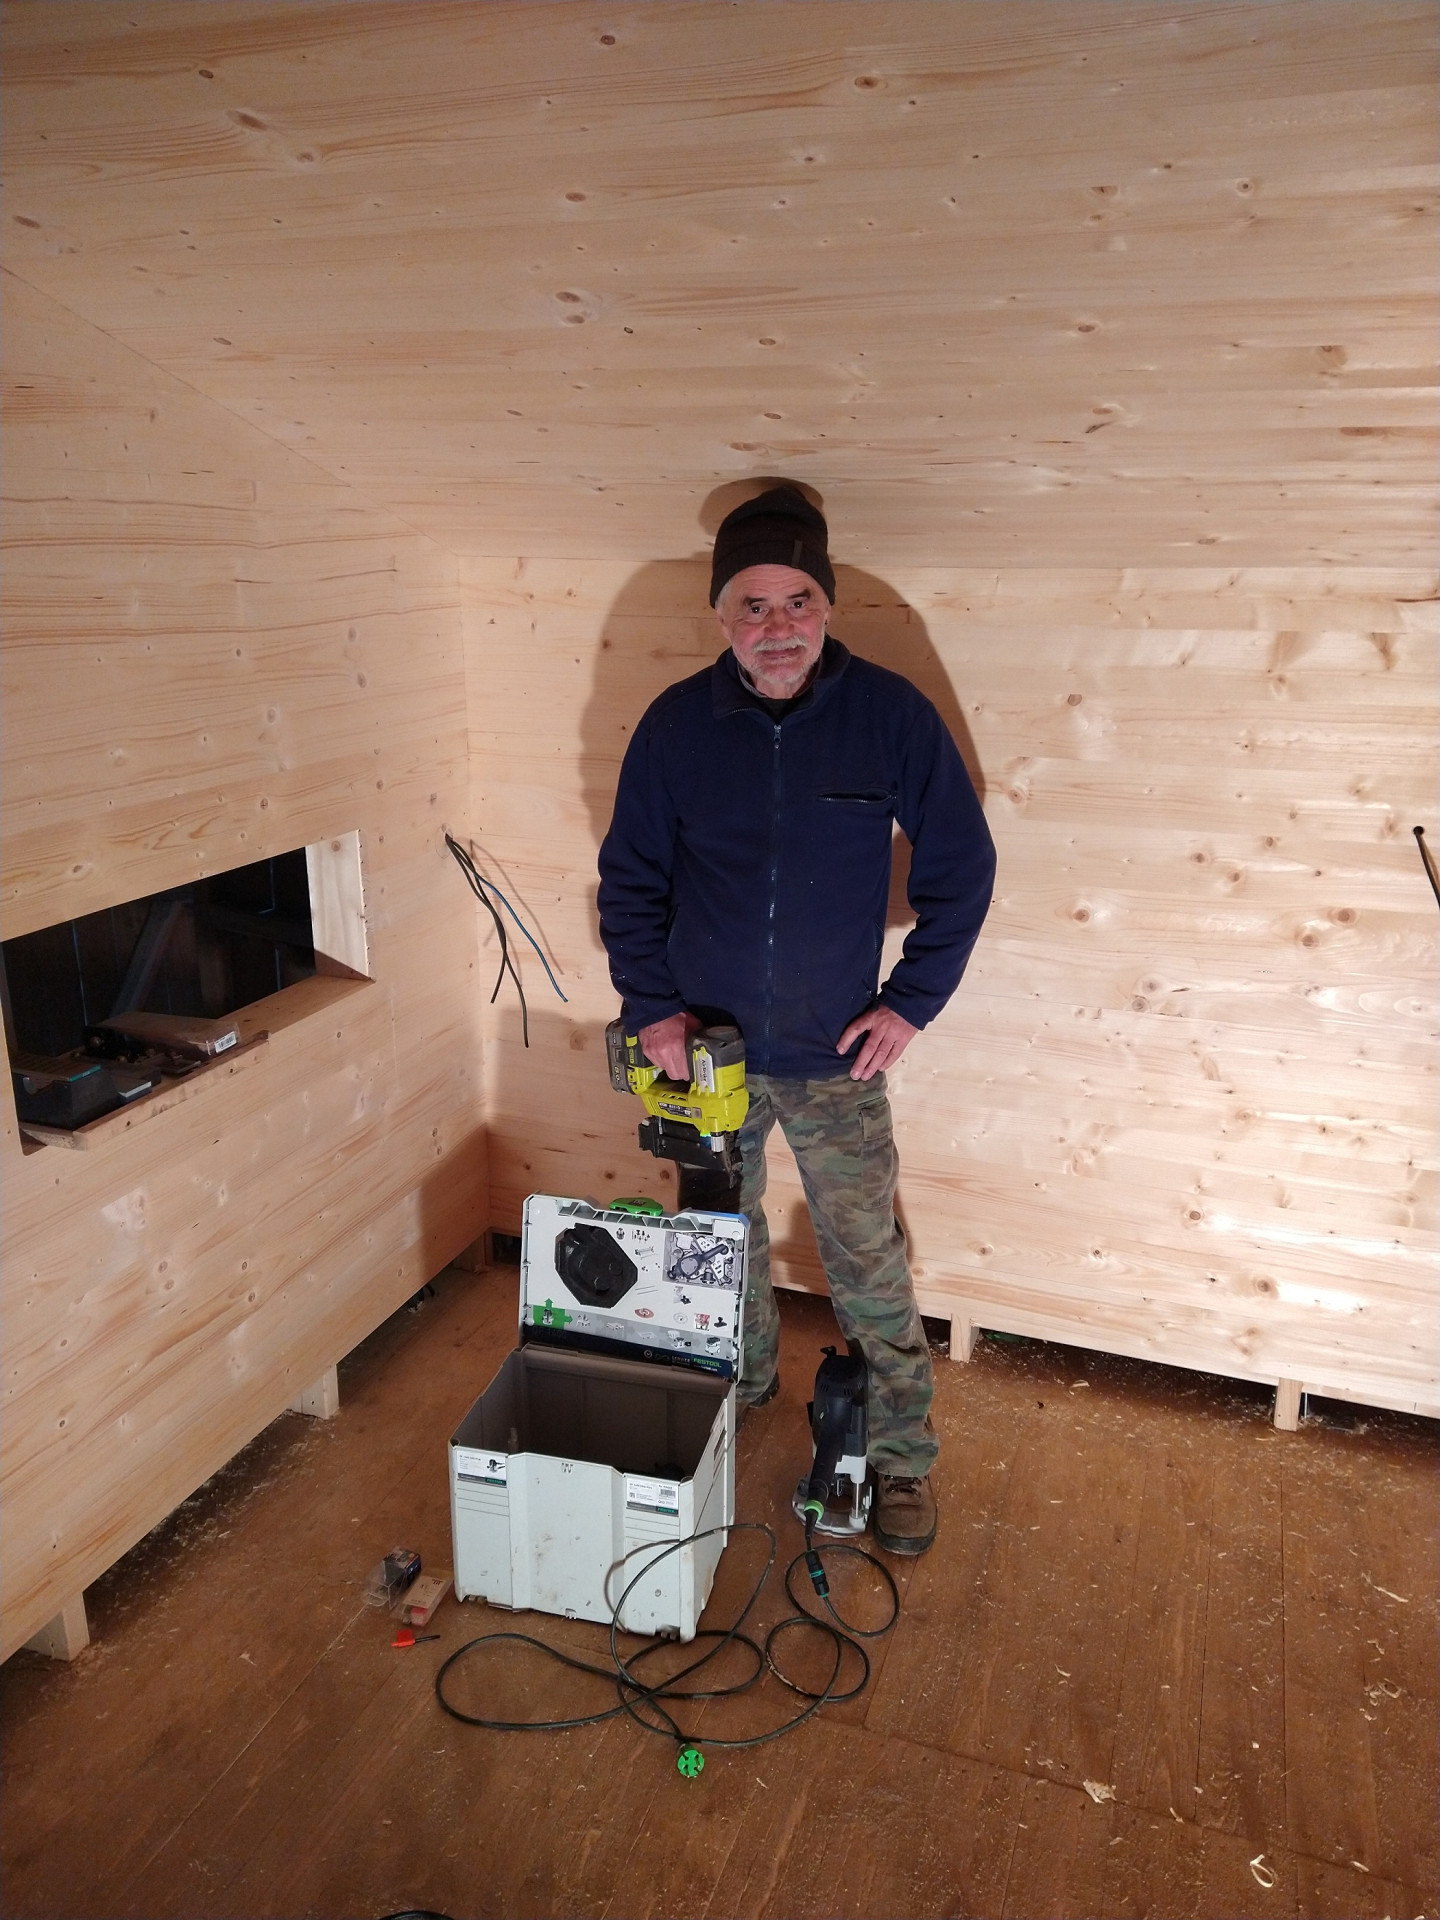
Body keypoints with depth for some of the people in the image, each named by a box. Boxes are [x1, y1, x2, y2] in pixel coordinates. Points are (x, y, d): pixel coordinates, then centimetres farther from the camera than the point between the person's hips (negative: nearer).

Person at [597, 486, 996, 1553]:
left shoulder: (891, 715, -10)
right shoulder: (677, 724, -6)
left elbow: (961, 867, -2)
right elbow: (631, 877, 4)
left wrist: (910, 1003, -7)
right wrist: (650, 1007, -5)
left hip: (835, 1057, -2)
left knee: (869, 1265, 5)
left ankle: (904, 1455, 26)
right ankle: (743, 1386, 46)